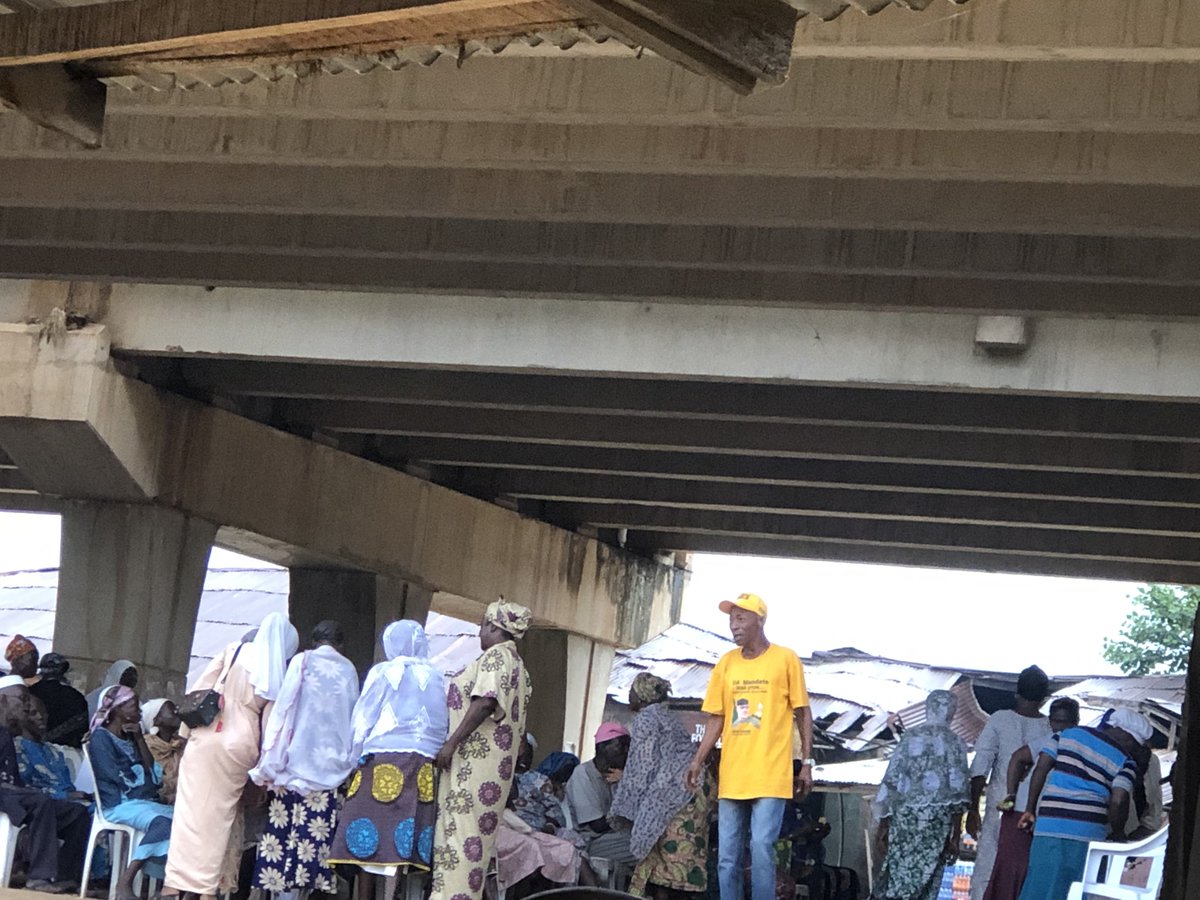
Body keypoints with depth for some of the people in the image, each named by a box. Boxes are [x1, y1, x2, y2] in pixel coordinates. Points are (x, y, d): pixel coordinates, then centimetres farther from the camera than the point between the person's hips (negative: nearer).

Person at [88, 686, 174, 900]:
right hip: (120, 804, -7)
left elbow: (150, 770, 13)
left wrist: (139, 739, 8)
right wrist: (149, 785, 1)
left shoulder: (131, 738, 23)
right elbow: (118, 778, -7)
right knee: (161, 822, -35)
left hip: (144, 801, 7)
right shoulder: (101, 737, 1)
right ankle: (125, 882, -36)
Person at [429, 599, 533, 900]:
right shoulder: (518, 666, 22)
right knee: (473, 836, 7)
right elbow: (517, 724, 21)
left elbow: (486, 702, -21)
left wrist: (451, 744, -20)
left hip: (474, 760, -10)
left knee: (461, 833, -12)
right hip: (495, 765, 10)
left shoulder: (495, 656, -7)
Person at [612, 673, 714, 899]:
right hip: (694, 790, 9)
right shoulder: (668, 717, 25)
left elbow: (643, 767, -7)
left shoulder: (645, 719, -2)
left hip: (673, 794, -9)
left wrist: (628, 810, -1)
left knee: (667, 852, -10)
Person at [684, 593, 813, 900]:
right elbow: (716, 719, 14)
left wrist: (807, 764, 0)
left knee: (761, 849, -12)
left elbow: (802, 713, 4)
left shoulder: (786, 659, 0)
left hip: (770, 775, -4)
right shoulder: (726, 663, 11)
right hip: (731, 775, 5)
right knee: (727, 858, 4)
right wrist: (698, 761, 3)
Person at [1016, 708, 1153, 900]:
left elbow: (1041, 768, 10)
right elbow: (1119, 801, -10)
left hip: (1048, 826, 3)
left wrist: (1030, 809, 16)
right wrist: (1118, 835, 7)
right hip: (1087, 834, -3)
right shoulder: (1124, 761, 3)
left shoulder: (1070, 734, 16)